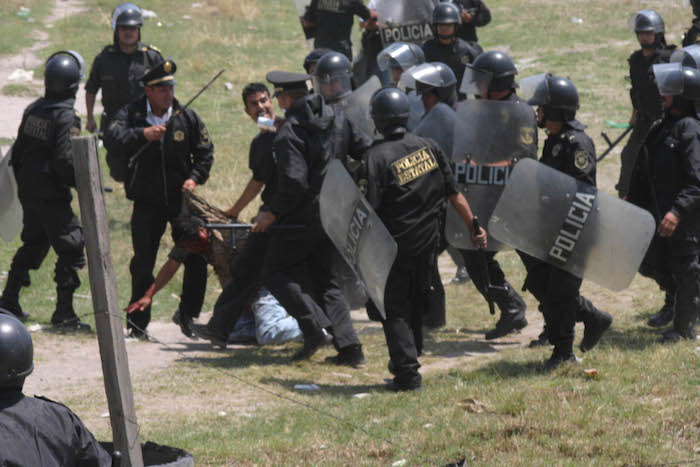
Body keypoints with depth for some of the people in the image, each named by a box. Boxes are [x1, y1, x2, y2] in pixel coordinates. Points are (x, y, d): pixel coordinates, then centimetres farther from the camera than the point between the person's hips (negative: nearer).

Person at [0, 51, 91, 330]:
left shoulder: (33, 110, 7)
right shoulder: (66, 117, -17)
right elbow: (64, 161, -22)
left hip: (28, 192, 8)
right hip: (52, 195, -8)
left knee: (33, 244, 22)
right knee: (71, 247, -3)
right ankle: (64, 313, -7)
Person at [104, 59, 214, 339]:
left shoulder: (187, 118, 1)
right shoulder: (131, 115, -4)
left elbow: (205, 153, 9)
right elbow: (112, 140, -20)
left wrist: (195, 178, -7)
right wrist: (142, 135, -31)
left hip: (181, 198, 2)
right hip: (147, 202, -2)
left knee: (196, 258, 2)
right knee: (143, 263, -1)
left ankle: (188, 314, 20)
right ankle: (138, 321, 10)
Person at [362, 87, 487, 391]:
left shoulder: (377, 157, -16)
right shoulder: (429, 148, 1)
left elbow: (370, 208, -18)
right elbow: (454, 194, 5)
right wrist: (474, 226, 14)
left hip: (395, 246, -5)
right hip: (427, 241, 5)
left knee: (394, 308, 2)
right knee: (417, 304, 19)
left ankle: (407, 370, -6)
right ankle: (408, 359, 31)